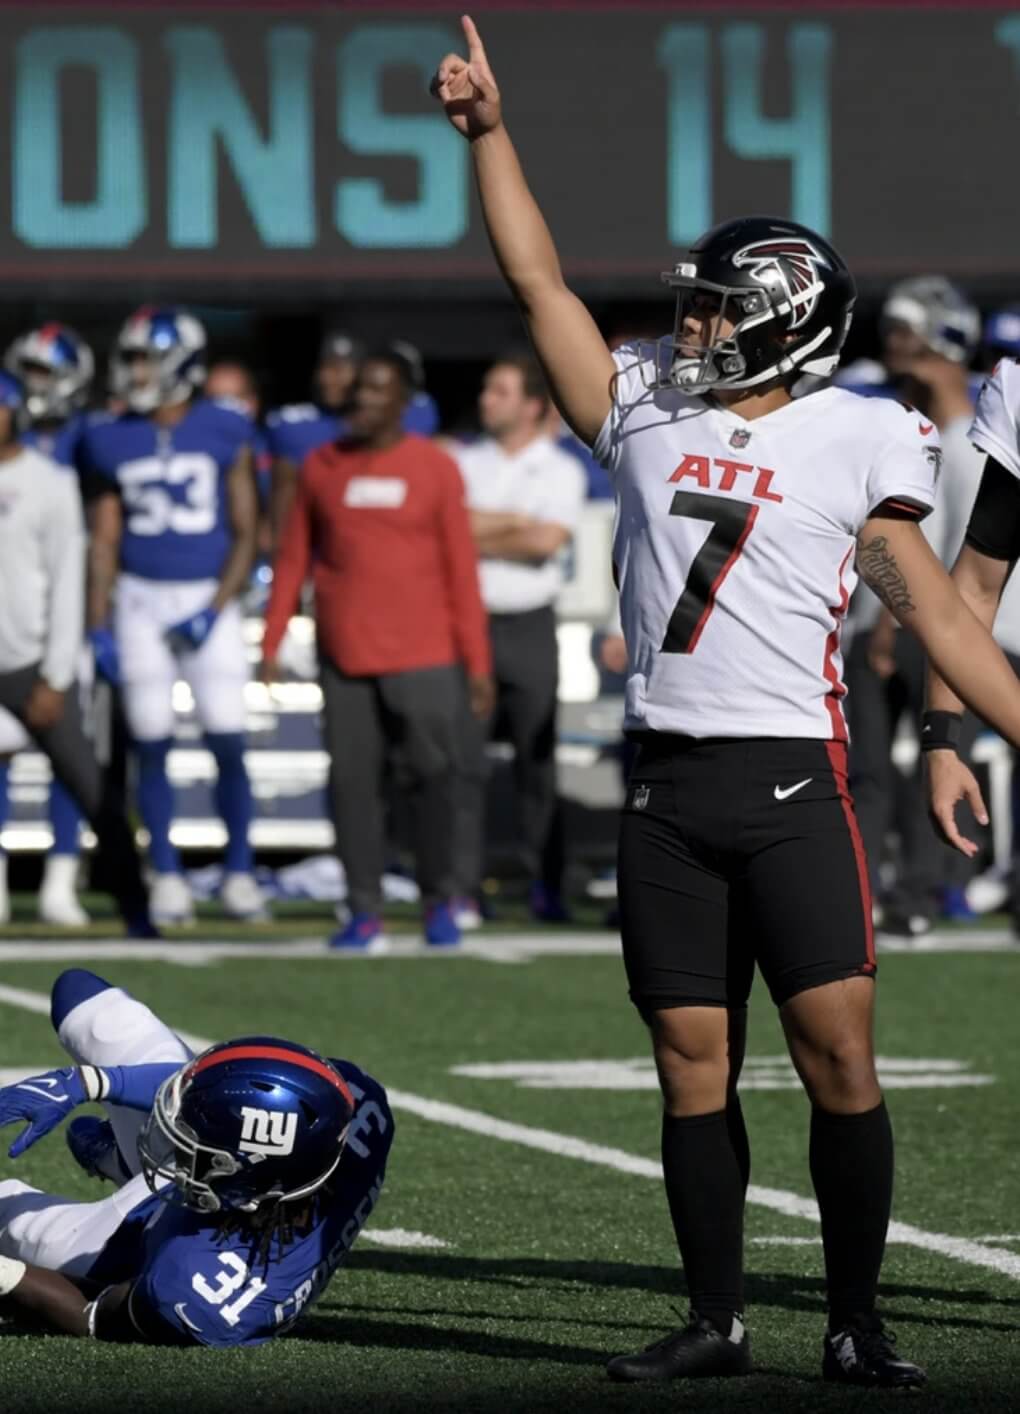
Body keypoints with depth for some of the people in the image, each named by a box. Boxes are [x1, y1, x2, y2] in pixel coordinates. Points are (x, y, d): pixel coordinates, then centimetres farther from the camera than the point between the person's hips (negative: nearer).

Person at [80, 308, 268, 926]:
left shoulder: (225, 434, -2)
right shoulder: (112, 442, 4)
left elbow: (246, 534, -1)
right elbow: (105, 540, 8)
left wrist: (214, 609, -11)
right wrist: (97, 626, 2)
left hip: (209, 599, -2)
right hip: (141, 600, 2)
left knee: (229, 744, -5)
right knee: (153, 746, 3)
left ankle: (240, 873, 7)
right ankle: (168, 878, 12)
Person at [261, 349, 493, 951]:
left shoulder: (435, 470, 0)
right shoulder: (323, 468, 7)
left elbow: (461, 569, 1)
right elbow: (294, 560, 10)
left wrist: (477, 661, -1)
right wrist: (272, 641, 4)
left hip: (423, 656, -2)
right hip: (346, 656, 2)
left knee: (433, 778, -2)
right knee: (353, 783, 1)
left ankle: (440, 902, 12)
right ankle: (366, 913, 7)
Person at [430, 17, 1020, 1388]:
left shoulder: (856, 441, 3)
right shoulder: (646, 410, 12)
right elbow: (538, 281, 14)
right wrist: (490, 131, 10)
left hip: (791, 780, -3)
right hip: (667, 785, 4)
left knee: (838, 1053, -9)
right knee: (693, 1063, 4)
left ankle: (857, 1322, -2)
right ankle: (717, 1319, 12)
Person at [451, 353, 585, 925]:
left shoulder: (560, 470, 4)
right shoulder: (463, 463, 11)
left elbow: (548, 541, -11)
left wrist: (479, 537, -4)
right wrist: (516, 523, -9)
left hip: (529, 625, -1)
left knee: (538, 760, 0)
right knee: (462, 760, -4)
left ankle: (547, 887, 7)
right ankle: (463, 891, -2)